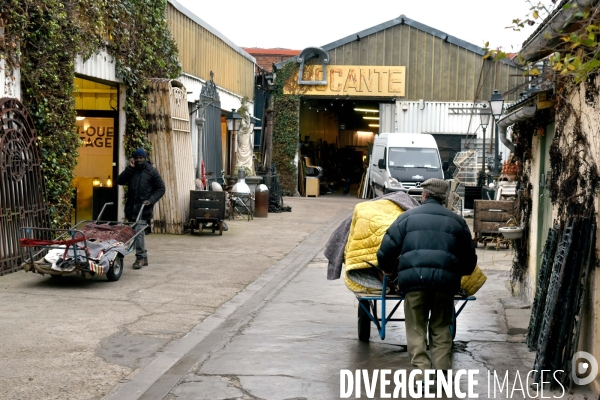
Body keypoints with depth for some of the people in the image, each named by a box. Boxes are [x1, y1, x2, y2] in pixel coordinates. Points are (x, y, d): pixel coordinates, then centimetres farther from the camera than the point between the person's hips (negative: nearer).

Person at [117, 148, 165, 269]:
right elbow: (119, 181, 0)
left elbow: (161, 188, 1)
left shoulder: (151, 171, 1)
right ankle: (144, 257, 18)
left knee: (139, 231, -15)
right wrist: (129, 168, -8)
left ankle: (140, 257, -7)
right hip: (131, 207, 5)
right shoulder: (131, 171, 13)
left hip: (144, 208, -5)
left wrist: (151, 200, -12)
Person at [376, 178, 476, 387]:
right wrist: (458, 273, 40)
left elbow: (387, 247, 6)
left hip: (414, 277, -2)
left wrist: (386, 268, 24)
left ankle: (422, 370, -3)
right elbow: (469, 258, 21)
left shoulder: (408, 216, 12)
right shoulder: (456, 220, 17)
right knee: (441, 327, 15)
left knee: (416, 328, 7)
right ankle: (441, 371, 9)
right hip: (445, 279, 2)